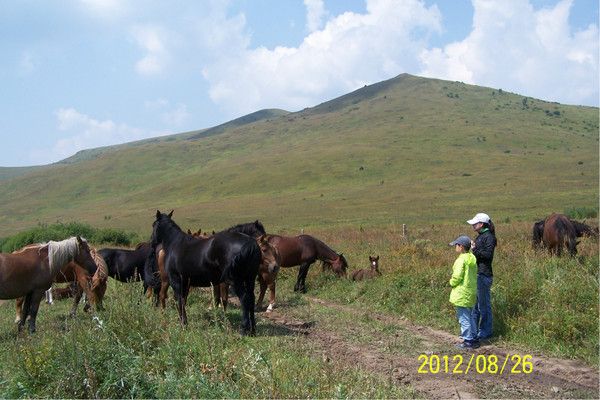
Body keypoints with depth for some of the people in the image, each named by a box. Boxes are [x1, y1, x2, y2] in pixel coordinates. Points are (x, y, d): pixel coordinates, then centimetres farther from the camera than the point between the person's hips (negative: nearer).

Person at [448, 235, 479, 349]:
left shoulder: (461, 260, -19)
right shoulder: (472, 258, 7)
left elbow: (457, 276, -23)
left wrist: (452, 282, -3)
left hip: (462, 293, -9)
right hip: (471, 291, 9)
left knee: (463, 318, -1)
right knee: (470, 316, 18)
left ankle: (468, 341, 3)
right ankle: (474, 338, 24)